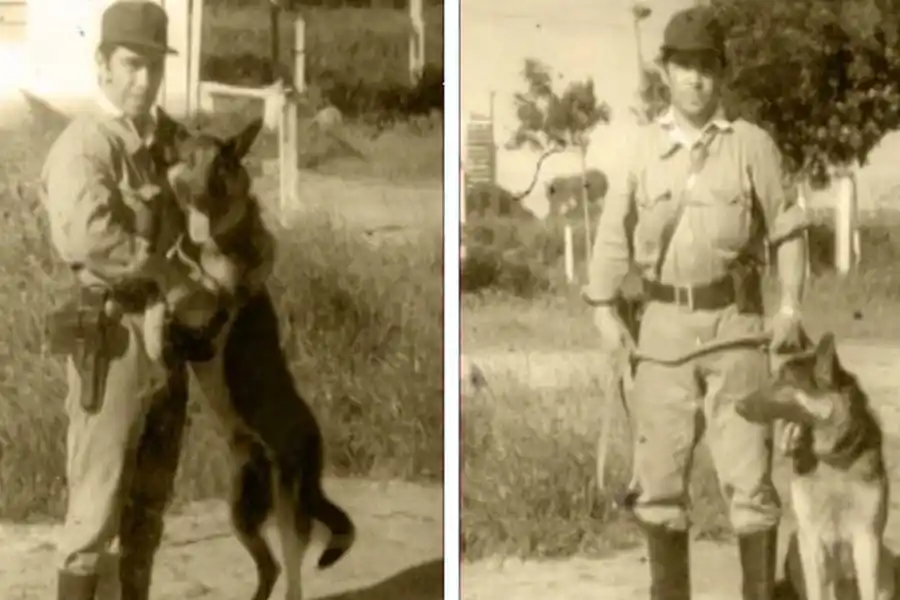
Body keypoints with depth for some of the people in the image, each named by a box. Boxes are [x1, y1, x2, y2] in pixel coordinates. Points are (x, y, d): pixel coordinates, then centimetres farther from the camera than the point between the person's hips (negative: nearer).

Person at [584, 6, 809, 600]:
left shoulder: (752, 144, -2)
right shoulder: (640, 147, 3)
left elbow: (788, 229, 2)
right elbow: (615, 233, 6)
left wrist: (791, 306, -7)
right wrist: (605, 311, -2)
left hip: (735, 325, -2)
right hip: (665, 326, 2)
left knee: (749, 472, -4)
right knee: (658, 477, 6)